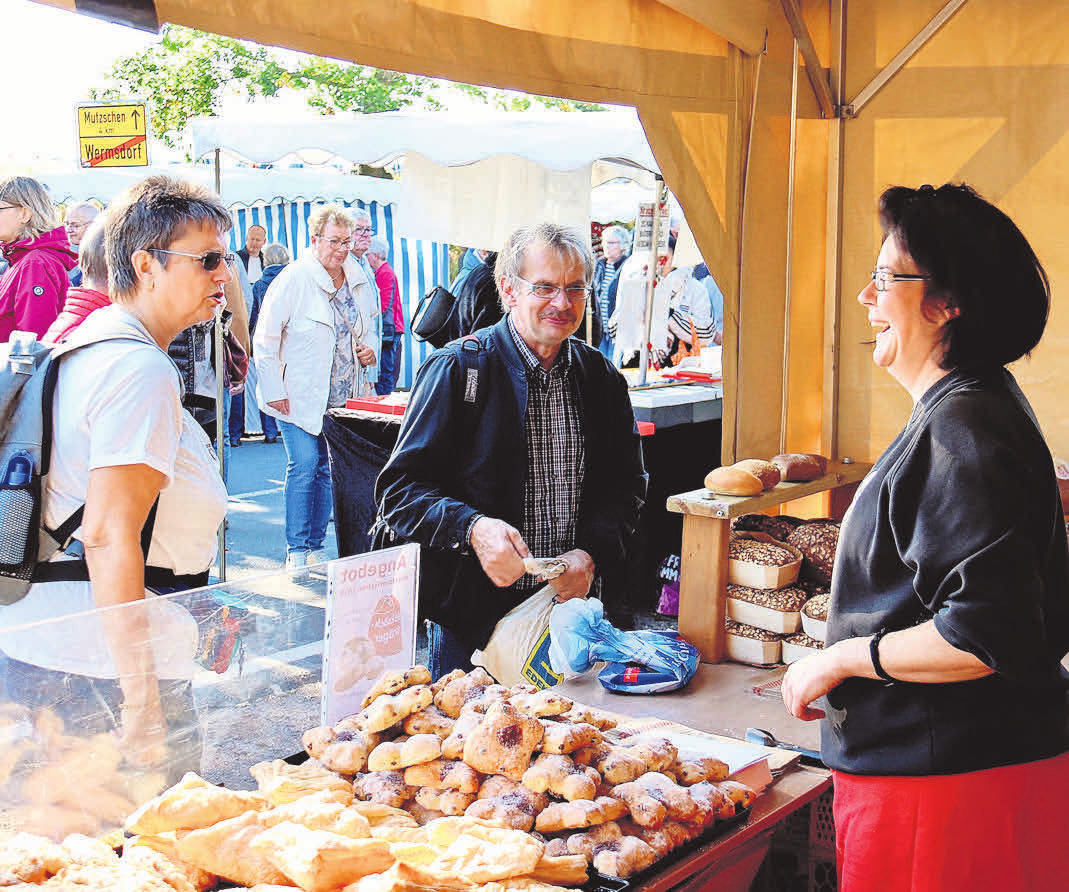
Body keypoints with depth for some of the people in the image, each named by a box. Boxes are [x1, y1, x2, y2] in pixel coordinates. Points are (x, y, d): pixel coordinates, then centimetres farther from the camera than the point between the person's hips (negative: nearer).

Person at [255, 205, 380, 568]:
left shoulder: (358, 279, 7)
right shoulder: (293, 279, -10)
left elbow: (370, 320, 26)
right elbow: (265, 339, -8)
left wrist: (371, 347, 4)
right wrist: (274, 391, -11)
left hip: (343, 396, 5)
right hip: (300, 397, -5)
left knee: (326, 469, 9)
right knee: (304, 467, -9)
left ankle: (315, 546, 17)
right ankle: (296, 552, -1)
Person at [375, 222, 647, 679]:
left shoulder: (602, 379, 5)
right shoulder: (458, 369, -9)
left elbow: (624, 485, 10)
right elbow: (401, 486, -11)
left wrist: (591, 554, -9)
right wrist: (472, 528, -28)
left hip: (567, 603, 4)